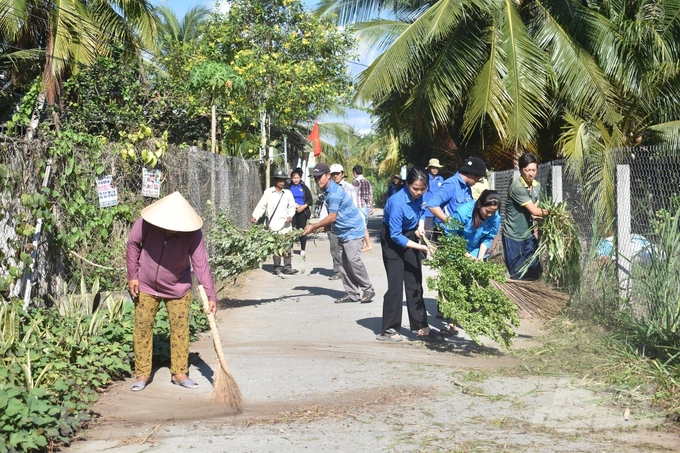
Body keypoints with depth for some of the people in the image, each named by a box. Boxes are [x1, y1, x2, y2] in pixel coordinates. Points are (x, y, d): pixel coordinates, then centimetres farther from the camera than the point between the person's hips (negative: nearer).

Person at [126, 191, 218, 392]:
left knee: (180, 329, 2)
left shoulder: (193, 233, -27)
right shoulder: (146, 223, -26)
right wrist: (132, 276, -7)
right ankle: (142, 374, 13)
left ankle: (179, 373, 15)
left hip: (178, 289, 0)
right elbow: (132, 244, -8)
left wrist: (211, 295, -29)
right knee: (142, 328, 2)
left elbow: (201, 264, -24)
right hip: (146, 287, 0)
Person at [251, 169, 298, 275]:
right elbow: (261, 206, 3)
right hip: (273, 224, -1)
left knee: (288, 246, -4)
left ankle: (287, 267, 1)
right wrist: (255, 216, -9)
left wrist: (290, 215, -4)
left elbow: (292, 206, 14)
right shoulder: (268, 192, 4)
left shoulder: (288, 193, 10)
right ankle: (277, 267, 11)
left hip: (285, 223, 2)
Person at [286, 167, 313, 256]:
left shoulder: (304, 187, 7)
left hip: (302, 212, 1)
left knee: (302, 230, 3)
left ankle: (303, 249, 11)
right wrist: (293, 205, -11)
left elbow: (310, 200, 6)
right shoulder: (288, 187, 4)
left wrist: (304, 206, -10)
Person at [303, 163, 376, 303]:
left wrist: (313, 227, -16)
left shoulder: (334, 192, -20)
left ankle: (368, 290, -8)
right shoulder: (327, 191, 9)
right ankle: (352, 294, 7)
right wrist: (325, 226, 9)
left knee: (353, 260, -19)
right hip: (342, 232, 10)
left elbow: (332, 217, -21)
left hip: (353, 230, -10)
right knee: (344, 264, 4)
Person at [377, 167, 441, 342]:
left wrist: (421, 226, -9)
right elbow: (395, 236, -28)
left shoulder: (420, 196, -13)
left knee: (415, 283, 8)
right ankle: (389, 330, -2)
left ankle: (421, 328, 14)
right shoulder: (397, 202, -32)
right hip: (392, 240, -7)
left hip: (410, 237, 7)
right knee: (395, 284, -10)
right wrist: (419, 247, -32)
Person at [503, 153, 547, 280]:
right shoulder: (517, 187, -22)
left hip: (529, 235, 7)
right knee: (518, 276, -1)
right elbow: (534, 211, -21)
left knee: (534, 272, 8)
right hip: (514, 237, -7)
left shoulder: (537, 185, 4)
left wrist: (535, 229, 2)